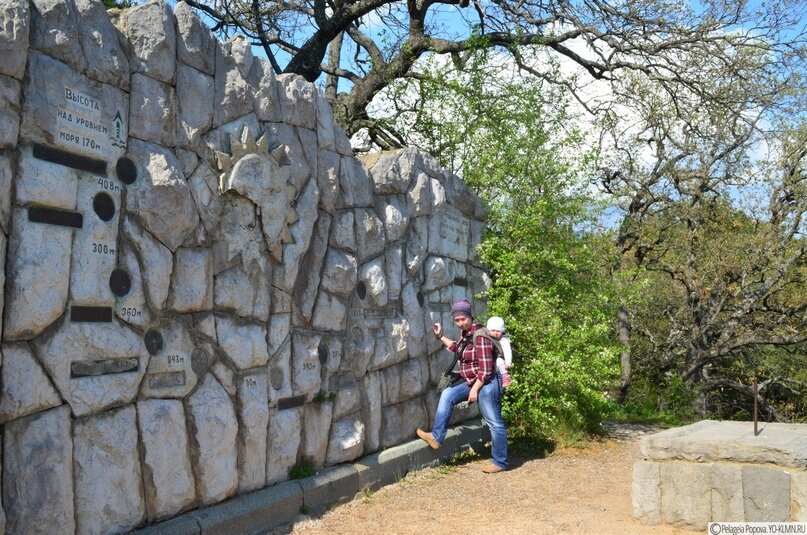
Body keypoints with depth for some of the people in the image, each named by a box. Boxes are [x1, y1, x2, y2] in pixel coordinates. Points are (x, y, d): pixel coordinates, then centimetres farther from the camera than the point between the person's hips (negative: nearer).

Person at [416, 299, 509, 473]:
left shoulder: (479, 336, -22)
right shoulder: (465, 333, 5)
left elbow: (485, 369, -23)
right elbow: (458, 348, 28)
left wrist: (475, 390, -19)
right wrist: (440, 337, 23)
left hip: (486, 384, -9)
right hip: (471, 381, 9)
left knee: (494, 423, 1)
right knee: (447, 395, 3)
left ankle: (500, 462, 12)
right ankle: (436, 437, 4)